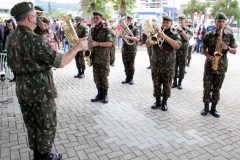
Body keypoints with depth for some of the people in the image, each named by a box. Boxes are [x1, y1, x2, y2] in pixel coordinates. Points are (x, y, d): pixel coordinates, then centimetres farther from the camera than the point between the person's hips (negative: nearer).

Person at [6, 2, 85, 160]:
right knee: (47, 125, 10)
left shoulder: (11, 38, 4)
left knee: (31, 124, 20)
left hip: (22, 89, 8)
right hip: (40, 90, -8)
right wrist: (77, 48, -12)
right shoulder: (35, 40, -24)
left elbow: (12, 64, 14)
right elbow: (60, 62, -24)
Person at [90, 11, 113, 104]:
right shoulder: (92, 30, 12)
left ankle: (105, 95, 13)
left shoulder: (106, 30, -7)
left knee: (104, 77, 0)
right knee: (96, 78, 9)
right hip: (94, 57, 6)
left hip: (104, 57, -5)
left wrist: (97, 43, -21)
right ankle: (99, 94, 21)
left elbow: (110, 43, -14)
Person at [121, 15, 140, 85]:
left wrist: (128, 37, -26)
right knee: (126, 65, 7)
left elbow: (137, 38, -13)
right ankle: (127, 77, 18)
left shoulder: (135, 29, 1)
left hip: (132, 49, -4)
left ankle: (131, 78, 10)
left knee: (131, 65, -1)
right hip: (124, 49, 4)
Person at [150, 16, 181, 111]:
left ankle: (164, 102, 21)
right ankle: (157, 101, 23)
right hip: (156, 64, 2)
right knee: (156, 84, 8)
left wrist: (165, 36, -24)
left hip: (168, 65, -2)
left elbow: (177, 46, -18)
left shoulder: (174, 34, 1)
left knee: (167, 85, 7)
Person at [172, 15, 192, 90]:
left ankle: (179, 83, 13)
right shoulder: (176, 29, 9)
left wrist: (181, 30, -20)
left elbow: (187, 38, -16)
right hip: (174, 50, 2)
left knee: (182, 67, 3)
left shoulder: (188, 31, 3)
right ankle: (174, 82, 17)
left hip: (183, 51, -1)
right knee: (174, 67, 5)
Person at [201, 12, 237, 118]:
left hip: (222, 66, 1)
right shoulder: (208, 35, -2)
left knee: (217, 88, 8)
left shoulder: (229, 35, 2)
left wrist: (227, 47, -16)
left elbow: (234, 51, 4)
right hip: (209, 65, -1)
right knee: (207, 87, 2)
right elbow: (204, 50, 3)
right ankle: (206, 107, 17)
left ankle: (213, 108, 20)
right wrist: (209, 56, -16)